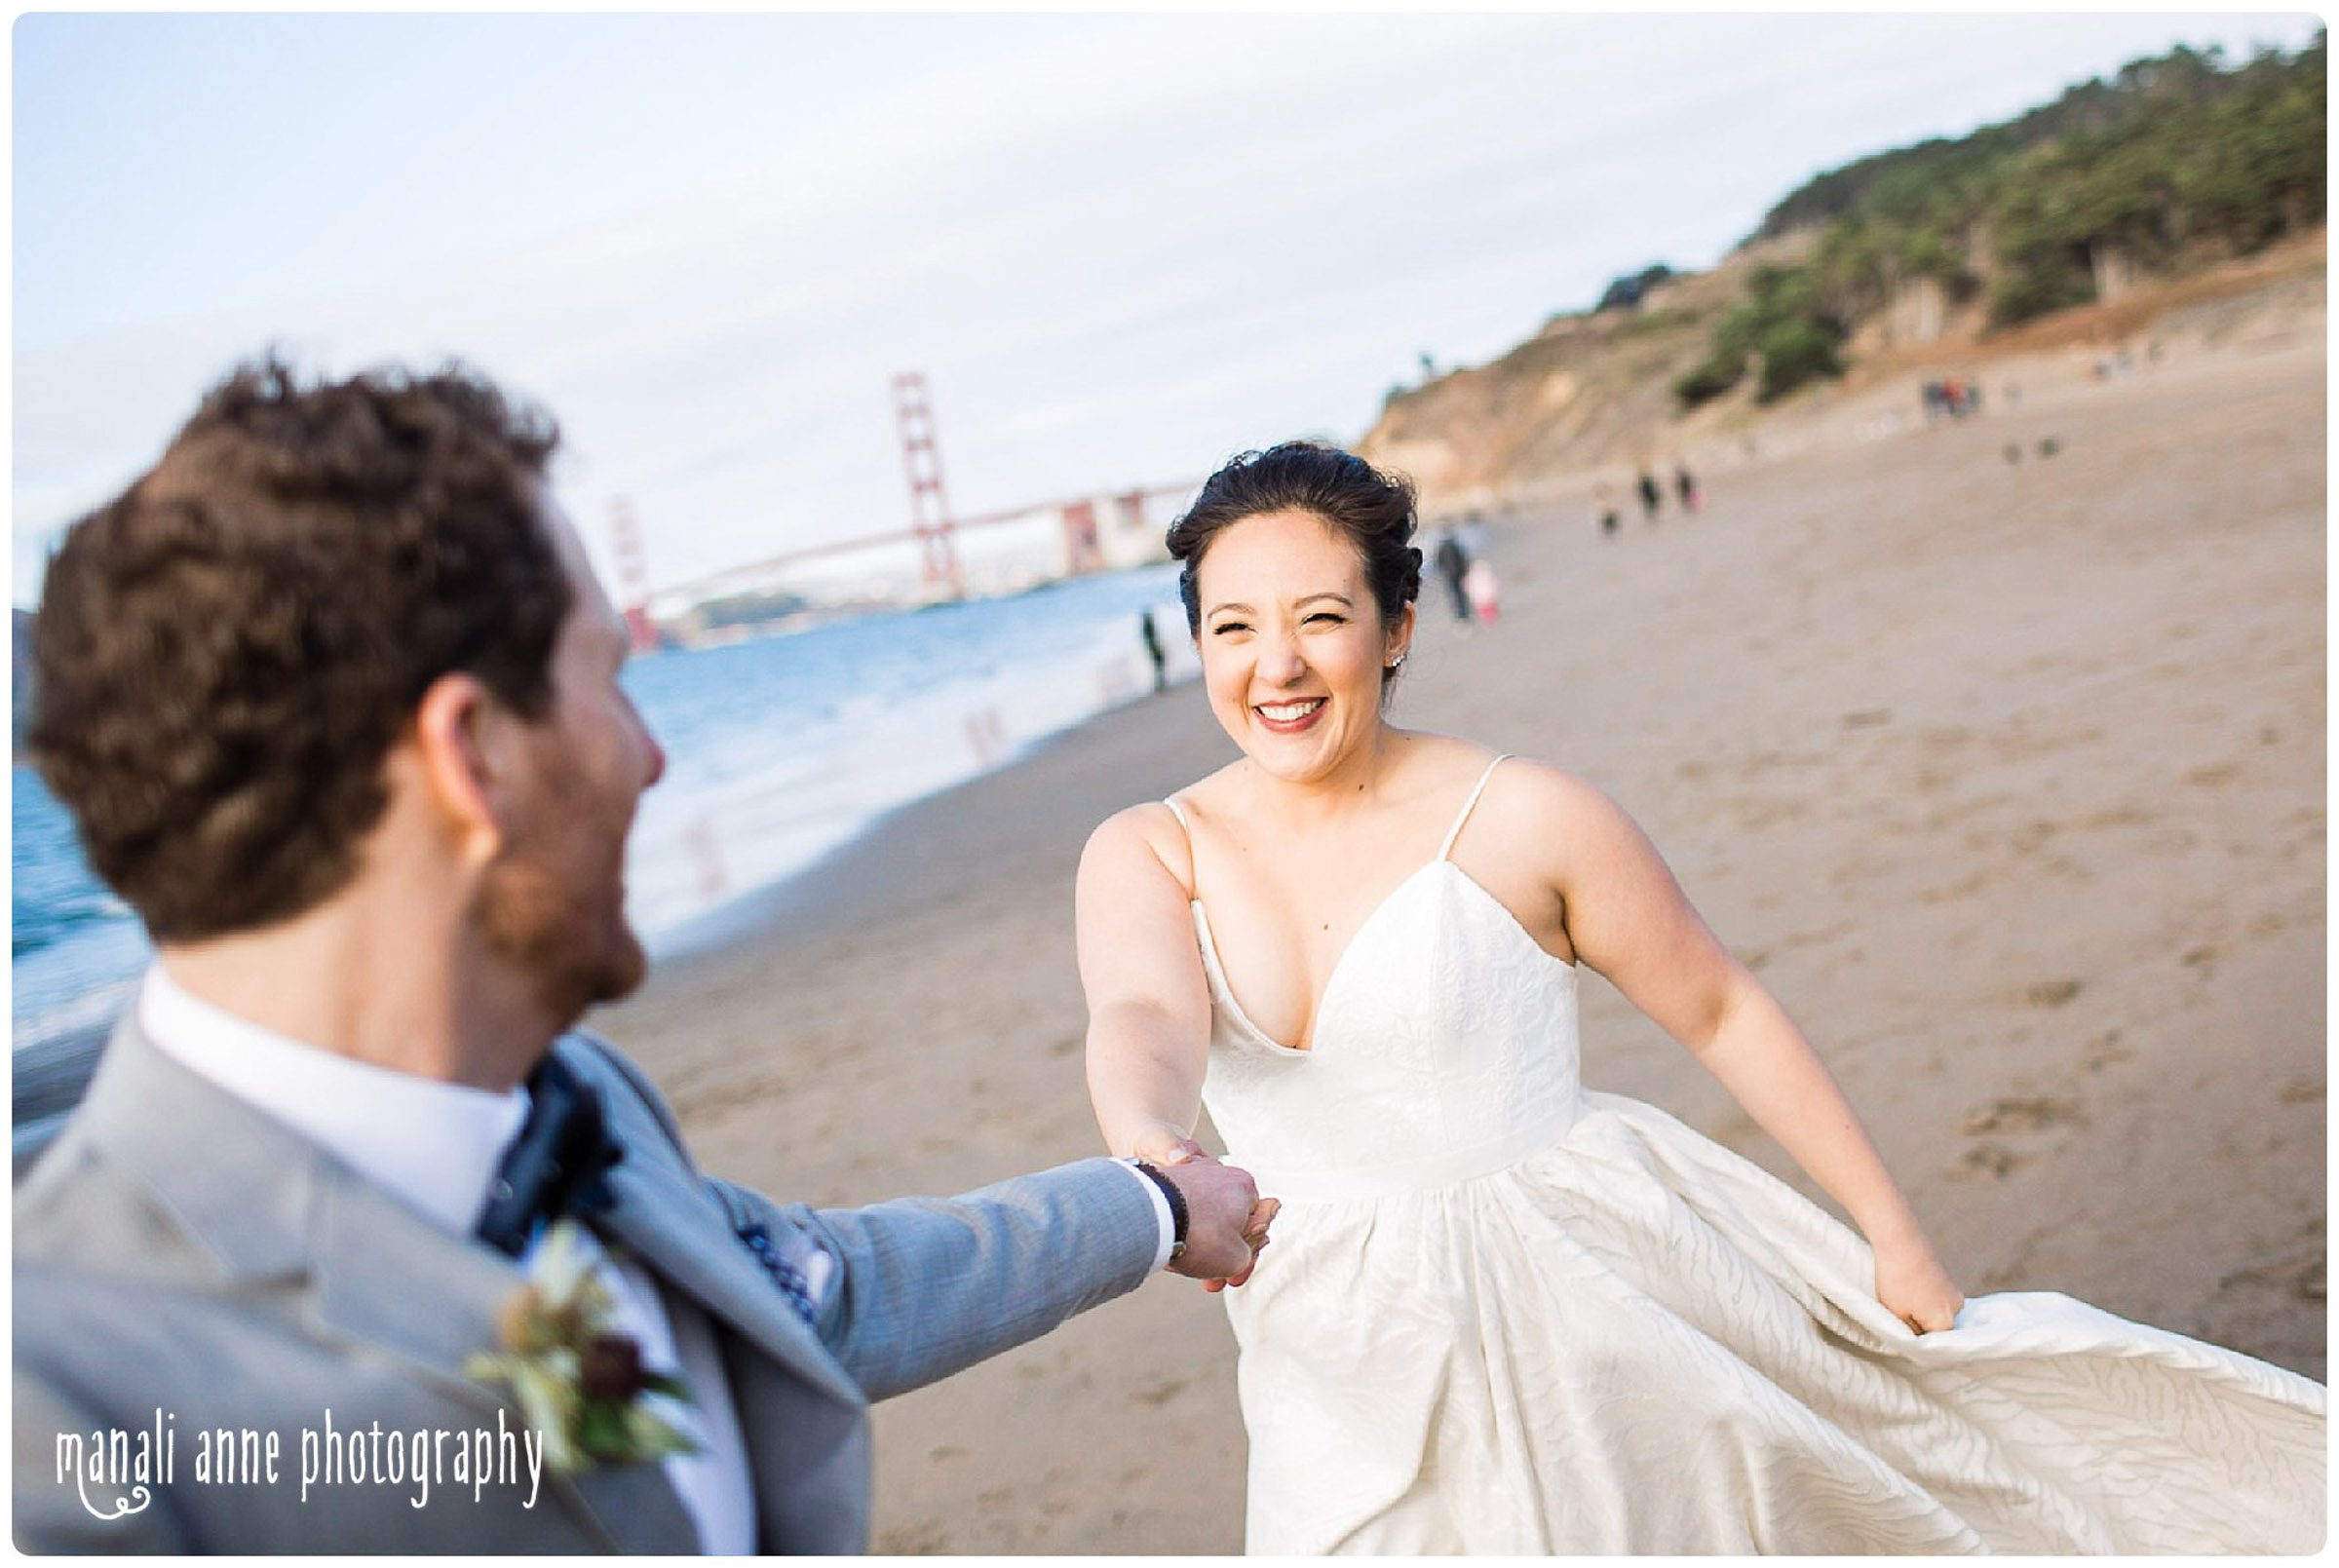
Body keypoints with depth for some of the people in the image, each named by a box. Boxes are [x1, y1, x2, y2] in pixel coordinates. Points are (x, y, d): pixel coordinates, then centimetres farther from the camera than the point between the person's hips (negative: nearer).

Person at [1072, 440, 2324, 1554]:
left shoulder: (1518, 820, -12)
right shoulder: (1148, 854, -5)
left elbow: (1724, 1011, -3)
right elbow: (1139, 1018, -25)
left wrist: (1892, 1232, 2)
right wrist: (1151, 1156, -48)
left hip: (1586, 1290, -2)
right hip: (1344, 1374, 3)